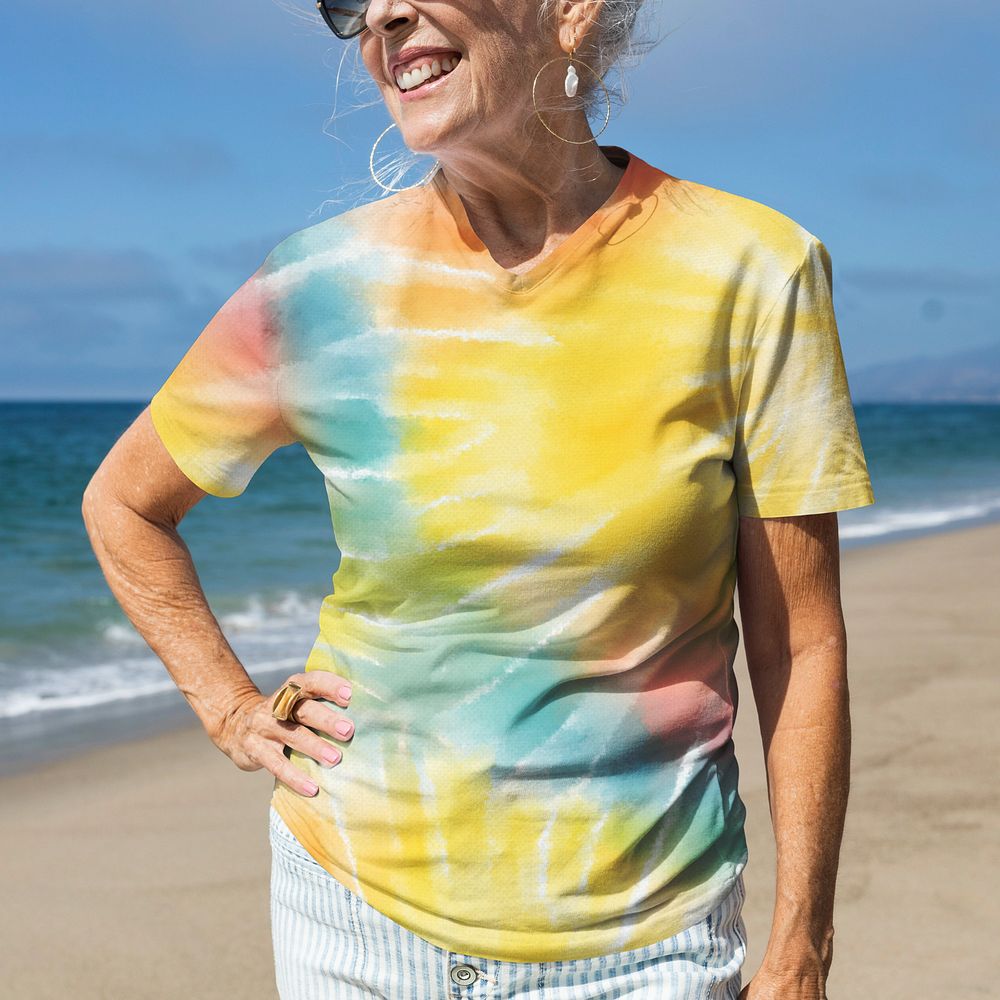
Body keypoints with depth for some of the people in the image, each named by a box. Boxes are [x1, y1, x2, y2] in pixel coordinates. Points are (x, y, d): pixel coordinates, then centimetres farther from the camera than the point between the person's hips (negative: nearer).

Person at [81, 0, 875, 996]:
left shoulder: (746, 271, -11)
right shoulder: (325, 288, -8)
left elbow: (800, 646, -7)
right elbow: (121, 503, 10)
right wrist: (232, 710, 2)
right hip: (359, 913, 2)